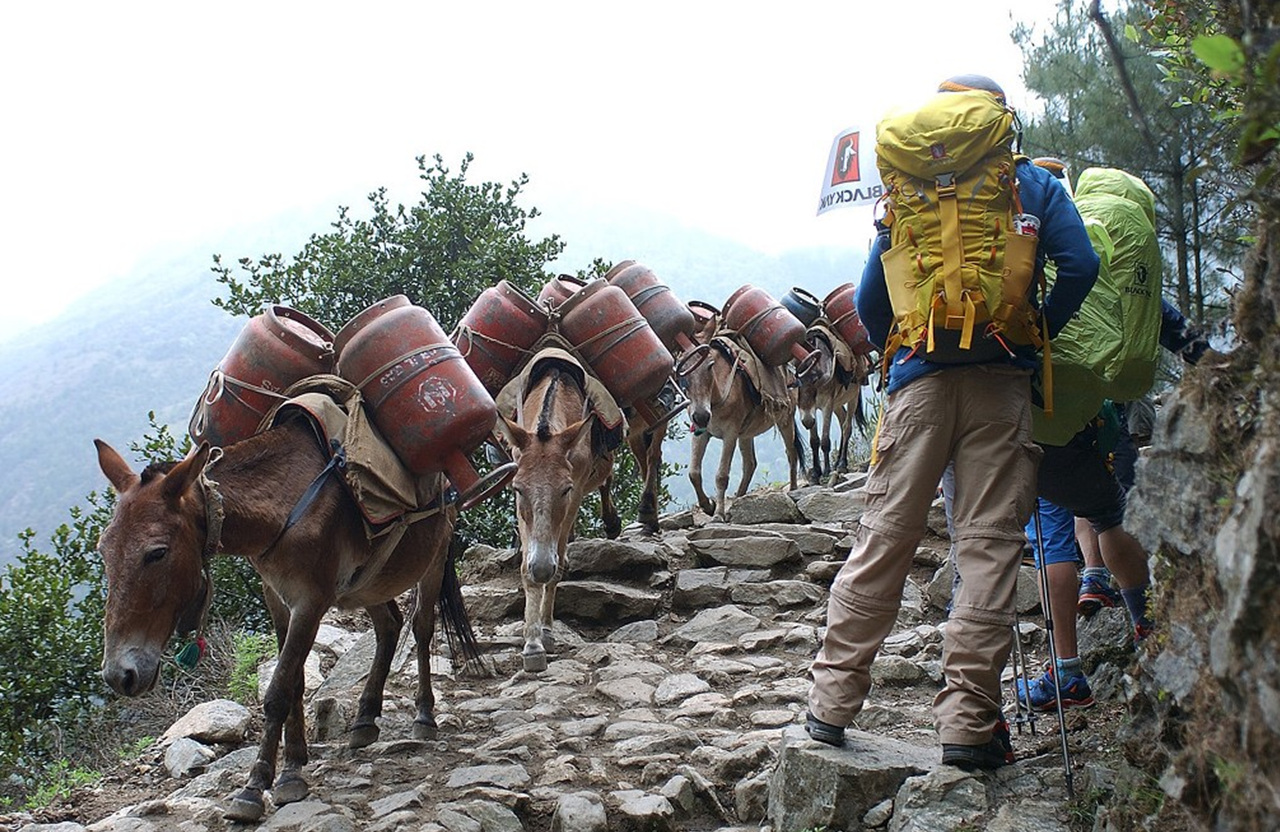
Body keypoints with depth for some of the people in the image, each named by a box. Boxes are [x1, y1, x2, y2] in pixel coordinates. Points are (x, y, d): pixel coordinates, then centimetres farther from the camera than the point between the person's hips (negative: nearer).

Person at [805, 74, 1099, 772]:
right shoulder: (1035, 186, 12)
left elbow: (871, 297, 11)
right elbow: (1079, 265, -3)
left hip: (922, 378, 2)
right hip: (1004, 381, -1)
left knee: (884, 536, 4)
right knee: (990, 544, -2)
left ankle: (831, 700, 7)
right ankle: (968, 721, -5)